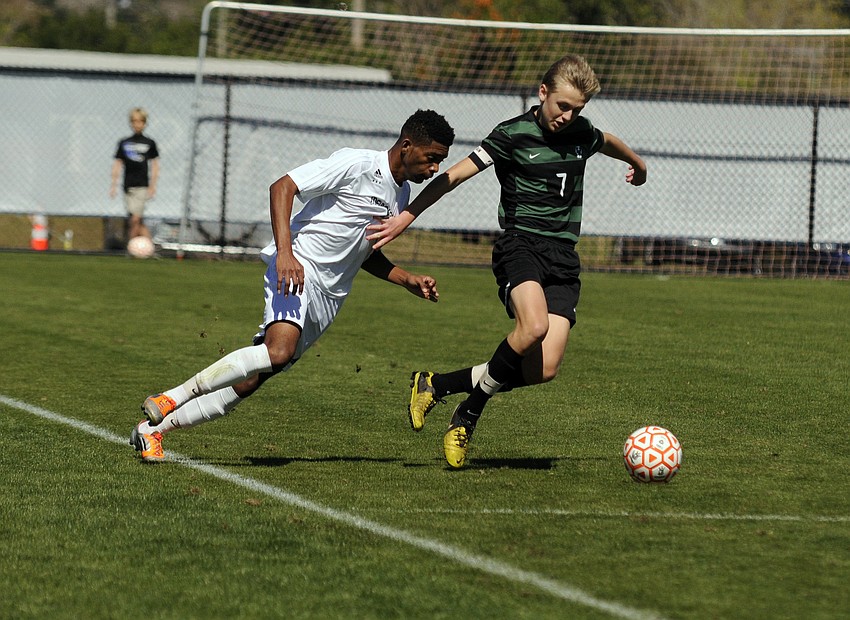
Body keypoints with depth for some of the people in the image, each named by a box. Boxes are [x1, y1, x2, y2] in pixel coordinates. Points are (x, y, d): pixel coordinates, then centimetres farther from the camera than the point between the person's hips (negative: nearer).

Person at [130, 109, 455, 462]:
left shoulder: (401, 195, 18)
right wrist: (285, 253, -25)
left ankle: (153, 428, 7)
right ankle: (174, 398, -25)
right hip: (297, 269, -8)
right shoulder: (356, 164, -9)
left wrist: (410, 281, 17)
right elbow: (282, 187, -14)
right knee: (279, 351, -34)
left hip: (328, 298, 8)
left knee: (248, 382, 0)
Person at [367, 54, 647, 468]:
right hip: (520, 244, -5)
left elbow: (609, 142, 36)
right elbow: (455, 175, -3)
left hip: (563, 256, 5)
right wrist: (406, 217, -5)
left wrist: (637, 164, 56)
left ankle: (439, 385, 8)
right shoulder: (513, 135, -4)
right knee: (533, 326, -35)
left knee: (544, 369, -13)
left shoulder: (582, 134, 11)